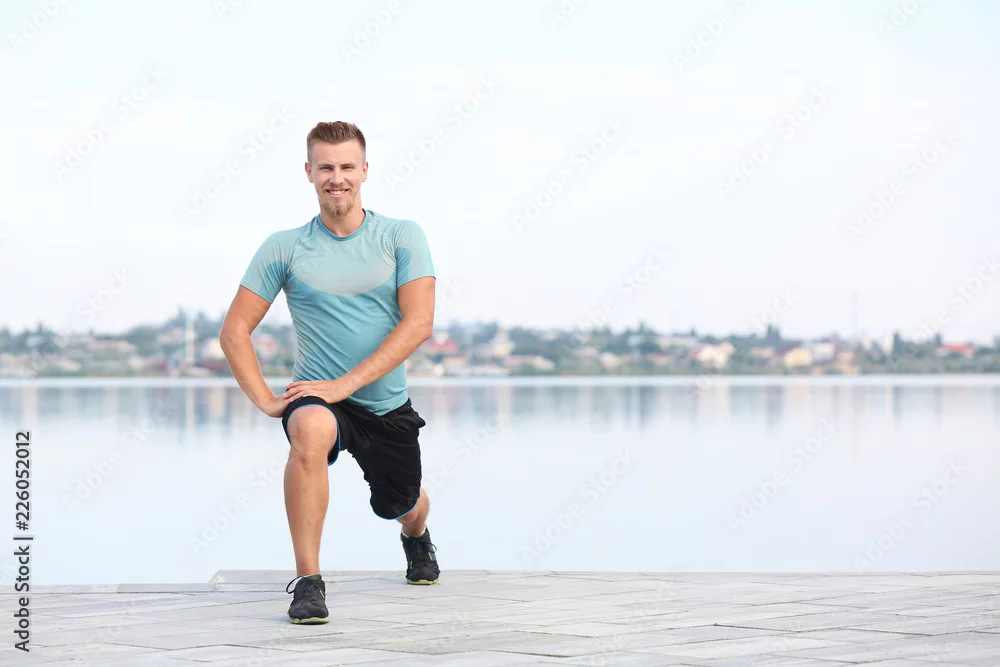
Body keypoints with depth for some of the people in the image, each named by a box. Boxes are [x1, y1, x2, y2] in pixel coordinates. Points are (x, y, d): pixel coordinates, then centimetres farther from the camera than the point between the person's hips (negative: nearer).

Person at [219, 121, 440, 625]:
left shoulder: (402, 237, -5)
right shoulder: (284, 248, -3)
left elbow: (418, 323, -16)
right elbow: (234, 331, 1)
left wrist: (346, 382, -23)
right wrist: (265, 400, -13)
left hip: (386, 404, 2)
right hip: (319, 396, -2)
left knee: (401, 507, 20)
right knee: (309, 431, -38)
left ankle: (416, 535, 62)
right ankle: (308, 581, -32)